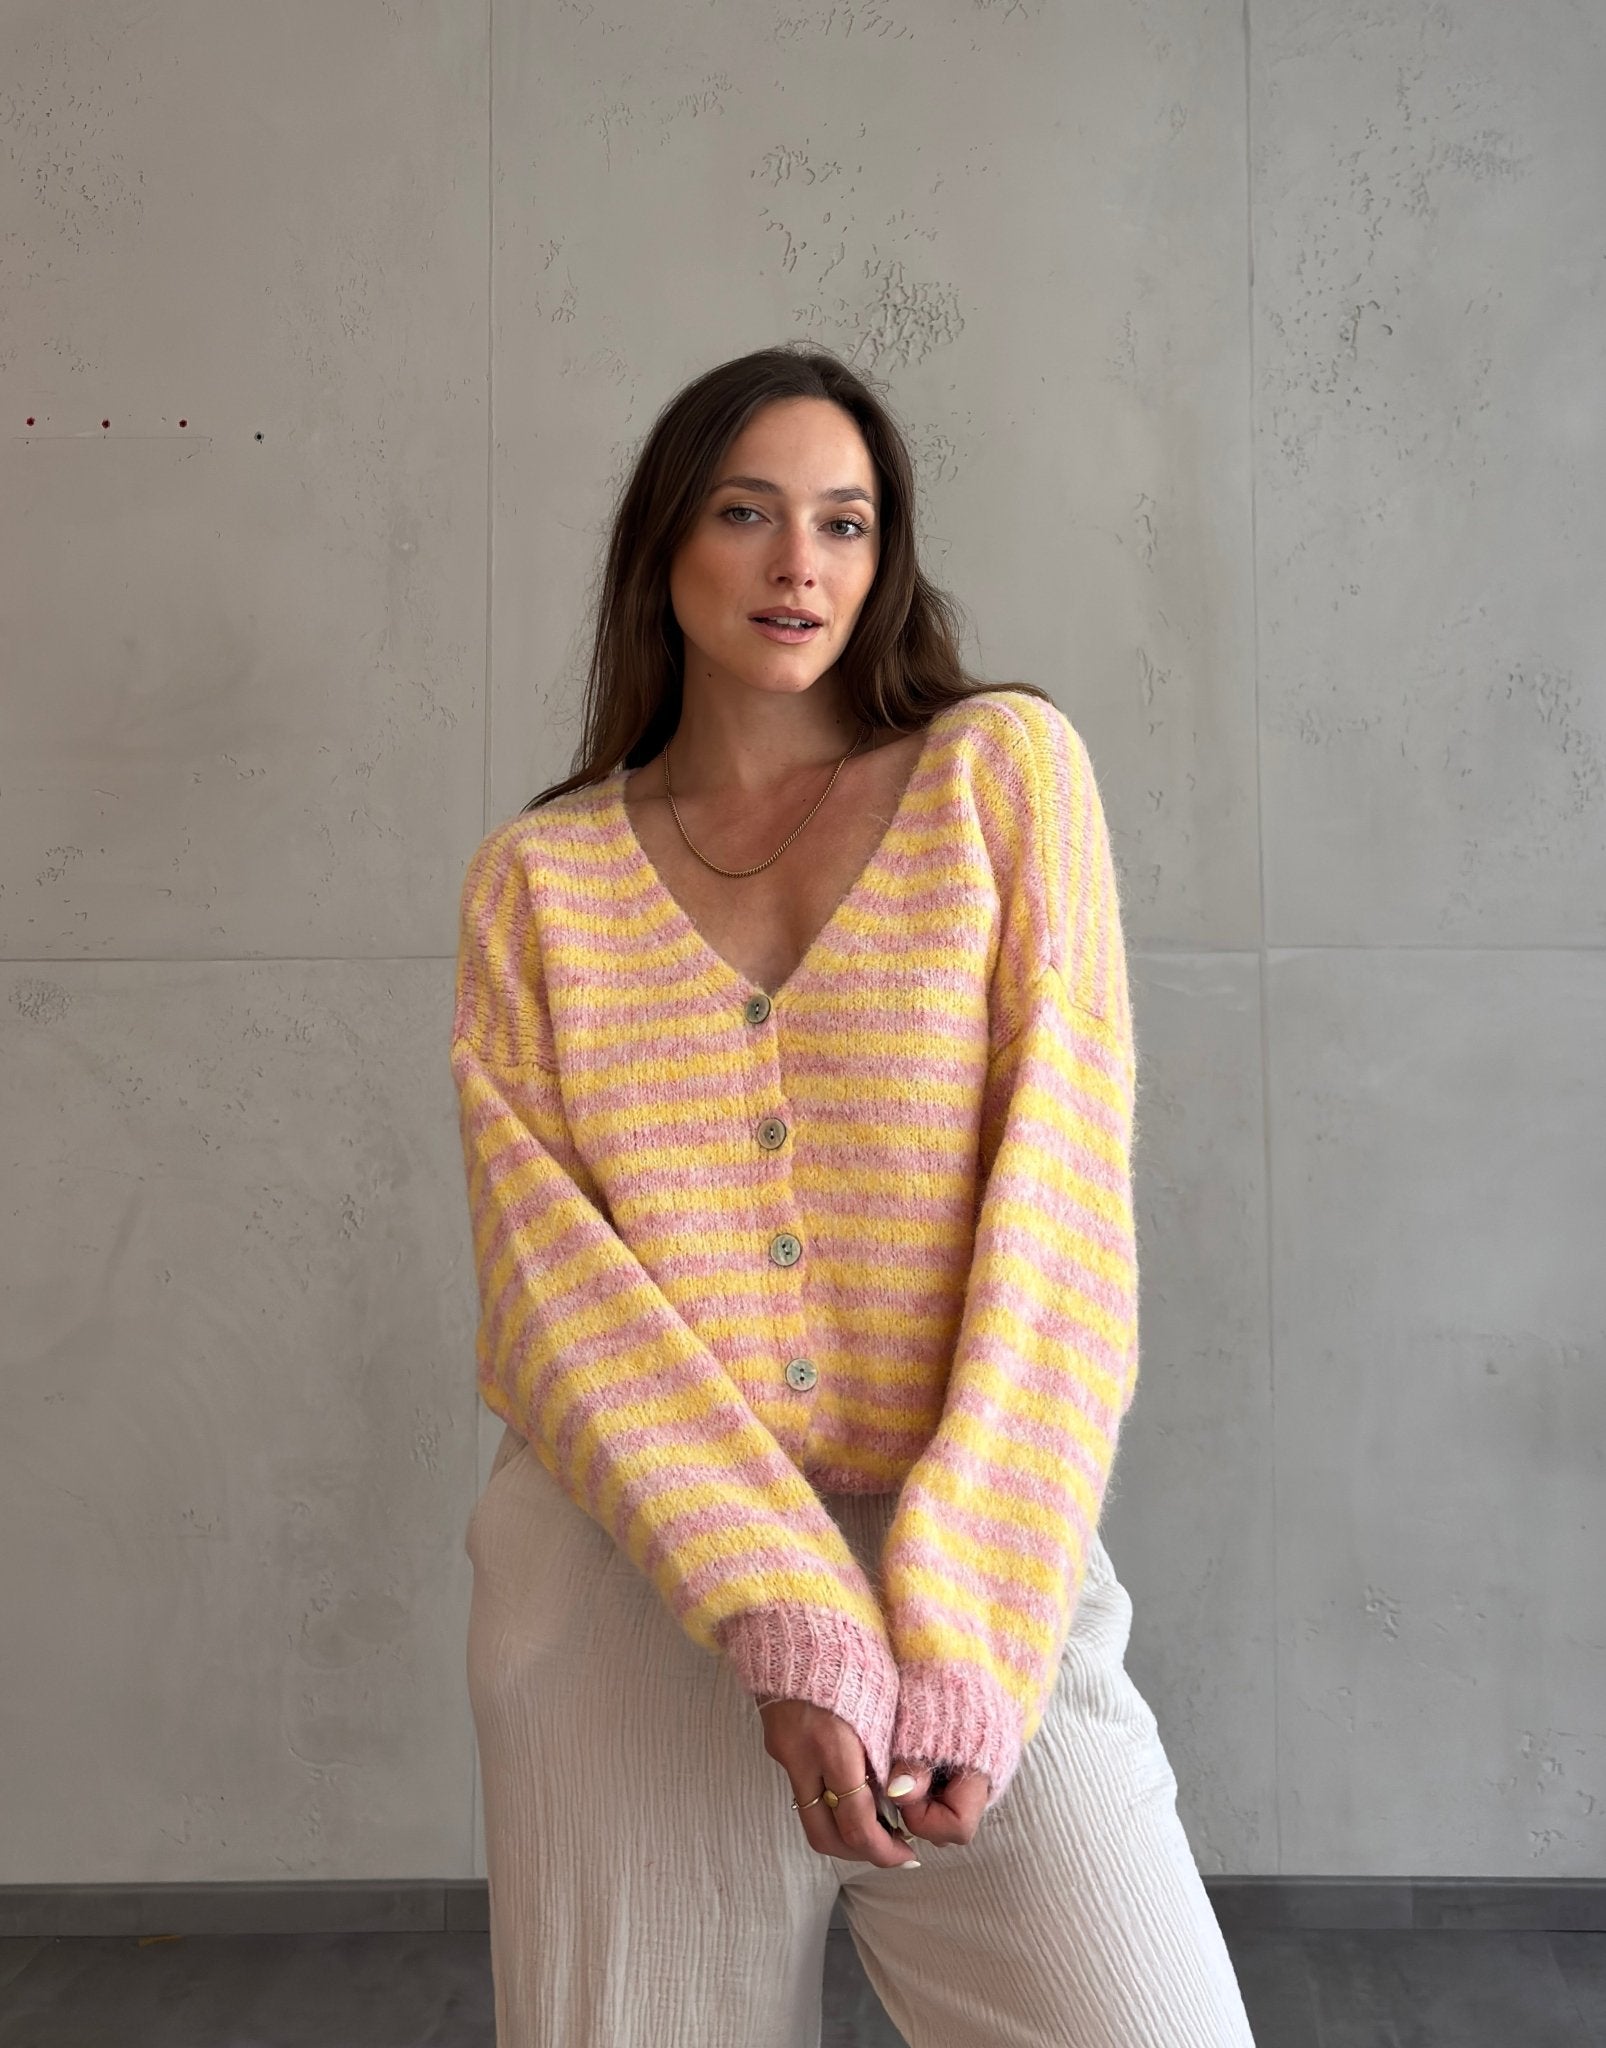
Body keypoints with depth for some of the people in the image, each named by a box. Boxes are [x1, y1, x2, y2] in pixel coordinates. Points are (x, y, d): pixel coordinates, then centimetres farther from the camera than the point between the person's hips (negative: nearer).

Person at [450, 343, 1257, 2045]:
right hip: (624, 1581, 1)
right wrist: (786, 1624, -16)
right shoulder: (535, 878, 6)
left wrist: (965, 1636, -13)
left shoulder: (1002, 768, 3)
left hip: (983, 1576, 0)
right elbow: (549, 1272, -3)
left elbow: (1063, 1199, -5)